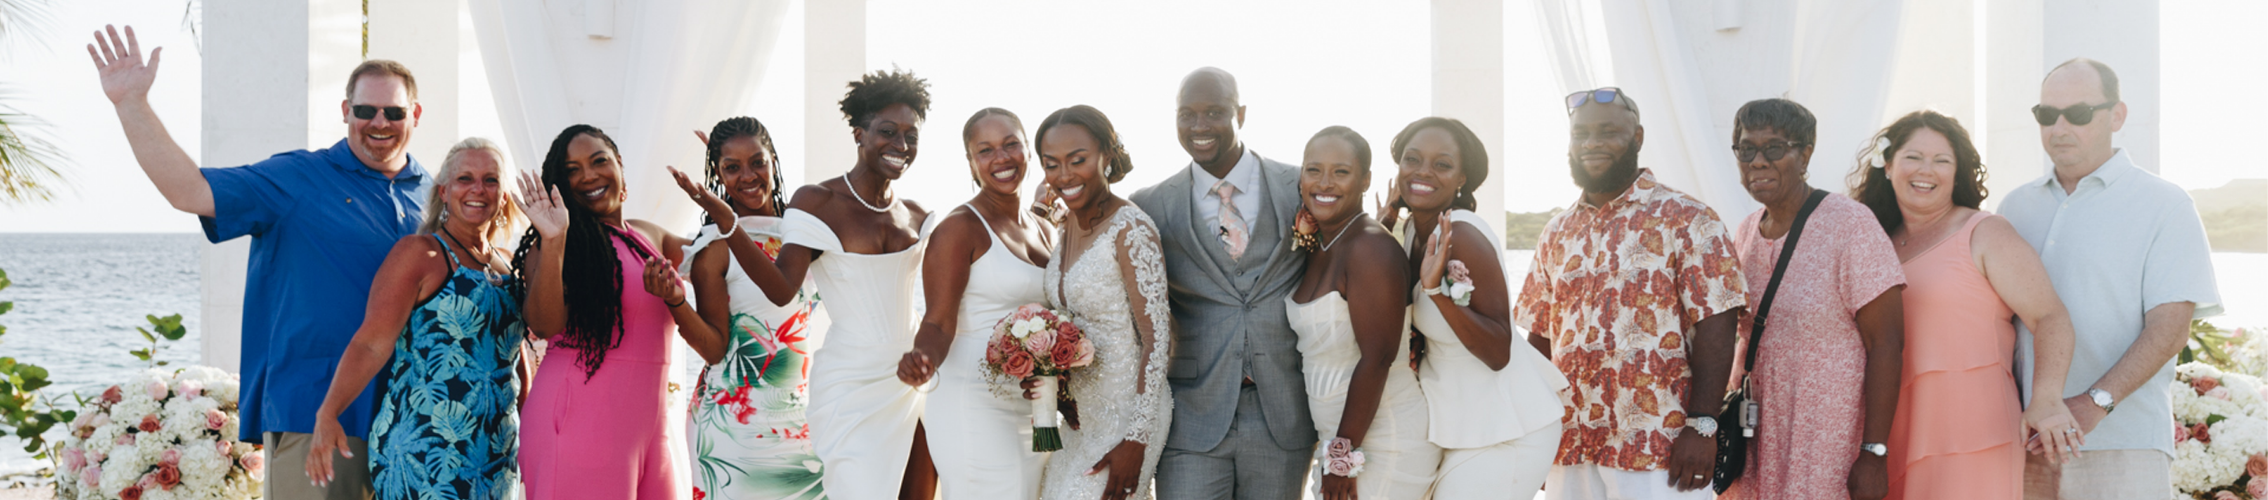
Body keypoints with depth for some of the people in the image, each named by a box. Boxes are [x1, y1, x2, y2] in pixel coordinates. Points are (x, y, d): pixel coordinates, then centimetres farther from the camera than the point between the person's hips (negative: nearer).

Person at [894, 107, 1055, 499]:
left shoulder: (1042, 230, 14)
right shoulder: (960, 228, -8)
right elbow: (938, 323, -13)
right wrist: (921, 362, -34)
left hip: (1034, 412, 7)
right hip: (975, 407, -7)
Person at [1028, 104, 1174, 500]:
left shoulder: (1131, 228, -18)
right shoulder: (1069, 223, 6)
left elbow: (1156, 338, -20)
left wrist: (1136, 440, -22)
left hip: (1126, 415, -8)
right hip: (1079, 411, 8)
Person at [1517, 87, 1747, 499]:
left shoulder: (1685, 219, -3)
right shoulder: (1557, 233, 14)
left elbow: (1714, 328, -8)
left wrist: (1702, 426, -15)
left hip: (1660, 450, -5)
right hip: (1569, 446, 5)